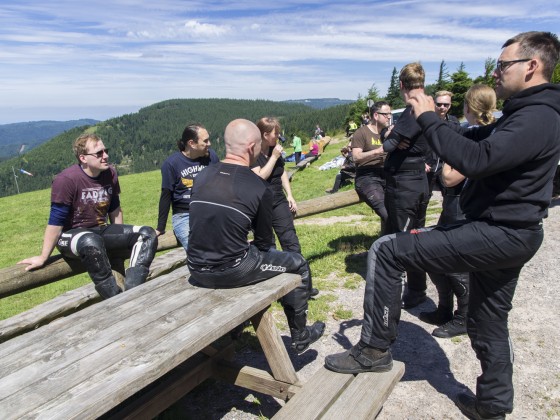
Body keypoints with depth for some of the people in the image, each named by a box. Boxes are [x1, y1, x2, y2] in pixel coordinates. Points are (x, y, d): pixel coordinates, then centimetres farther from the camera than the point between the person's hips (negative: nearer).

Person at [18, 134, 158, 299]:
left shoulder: (110, 174, -1)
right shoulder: (66, 179, -19)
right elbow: (56, 221, -16)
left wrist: (121, 239, 18)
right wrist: (43, 258, -11)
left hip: (101, 231, 7)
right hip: (71, 236, -6)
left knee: (147, 234, -13)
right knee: (91, 242, -43)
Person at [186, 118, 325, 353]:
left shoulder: (202, 176, 2)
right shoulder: (260, 188, -12)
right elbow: (263, 242, -2)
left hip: (197, 272, 6)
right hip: (232, 272, -6)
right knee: (298, 264, 15)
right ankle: (299, 337, 31)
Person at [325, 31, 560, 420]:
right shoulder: (527, 112, 14)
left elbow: (475, 159, -32)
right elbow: (476, 138, 15)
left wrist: (429, 118, -22)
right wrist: (431, 119, 2)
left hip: (498, 235, -11)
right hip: (509, 232, 11)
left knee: (386, 251, -14)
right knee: (489, 324, 23)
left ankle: (375, 349, -3)